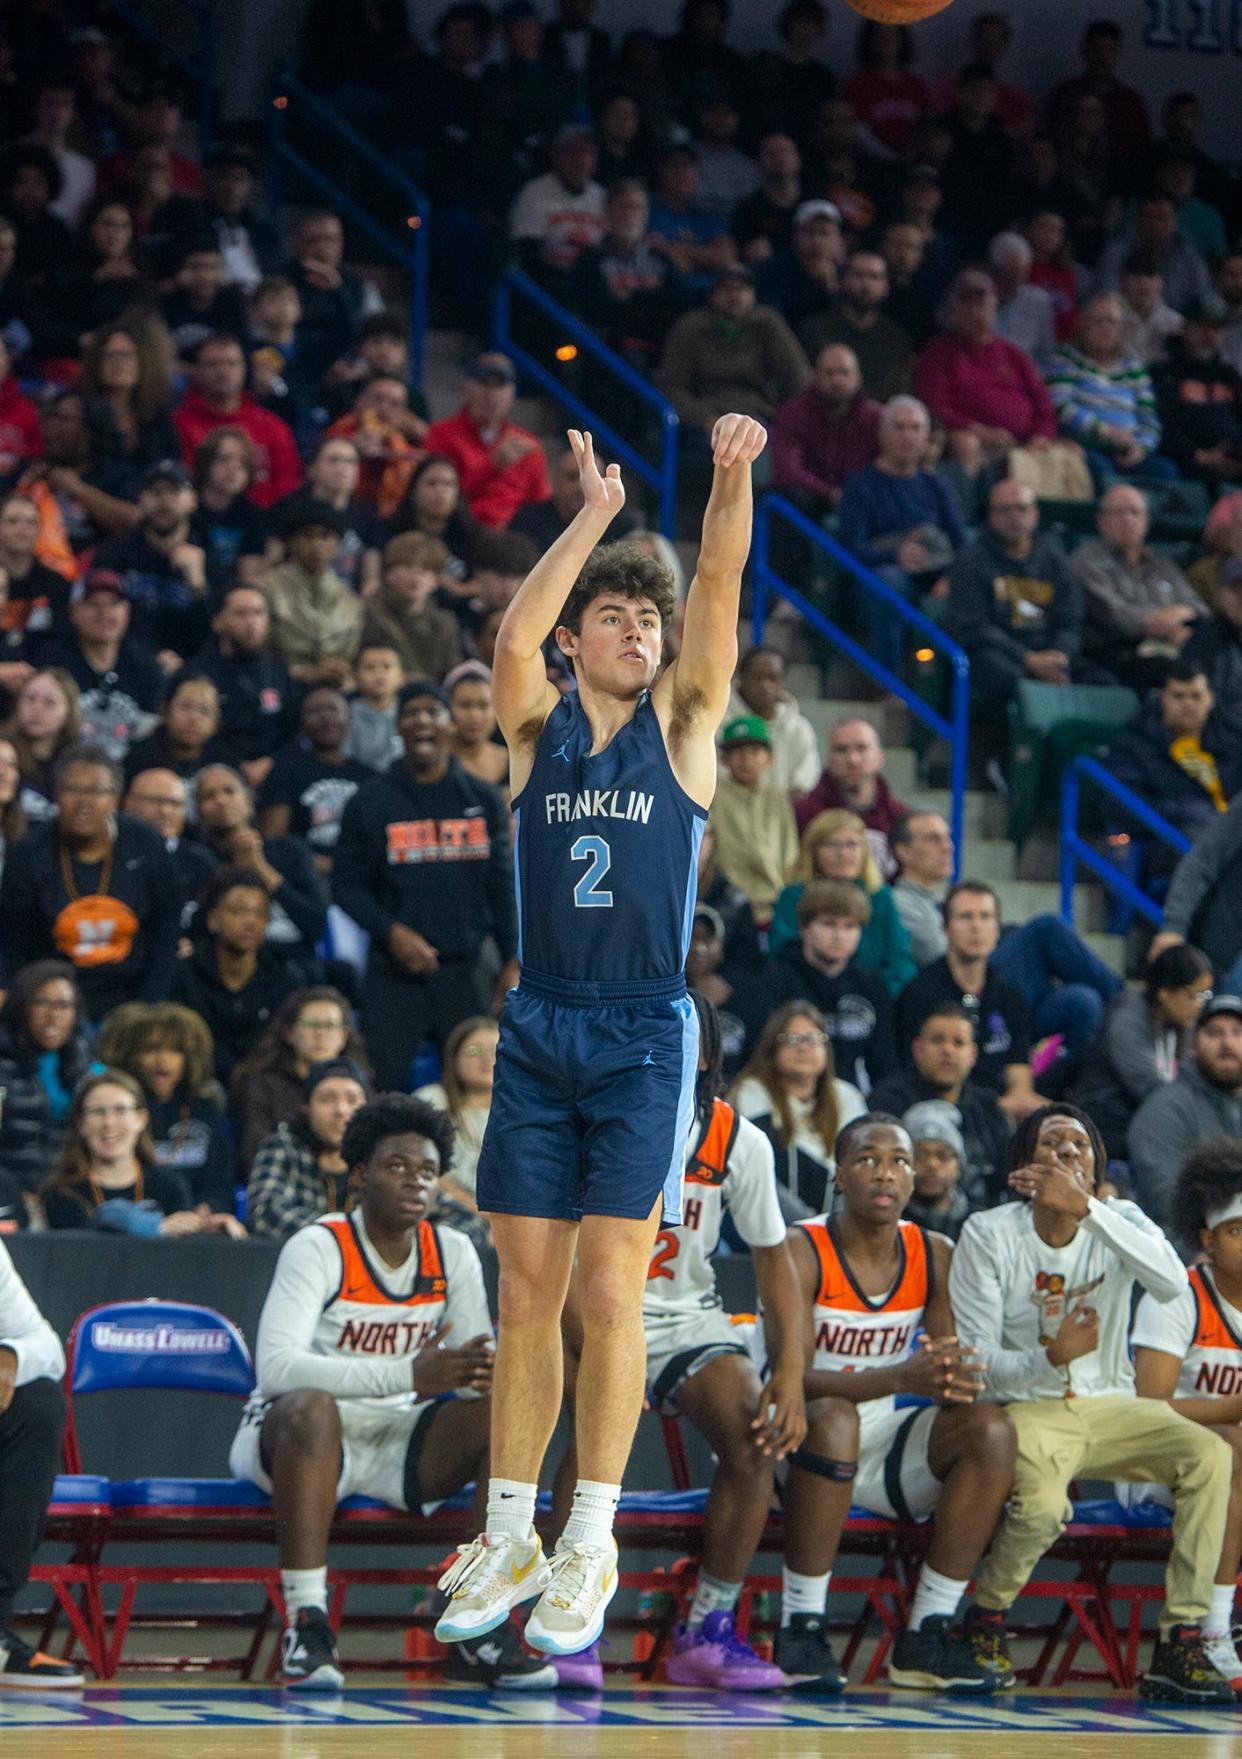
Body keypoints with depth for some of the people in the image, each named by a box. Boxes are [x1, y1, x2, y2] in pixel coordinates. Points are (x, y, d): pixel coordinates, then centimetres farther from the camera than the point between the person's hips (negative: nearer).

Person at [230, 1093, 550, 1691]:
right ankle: (306, 1623, -37)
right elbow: (275, 1367, -28)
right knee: (311, 1407, -39)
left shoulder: (453, 1253, 4)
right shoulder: (318, 1248, -14)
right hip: (288, 1436, -5)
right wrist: (408, 1375, -36)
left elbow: (473, 1366, 1)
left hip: (399, 1440, 5)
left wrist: (484, 1371, -28)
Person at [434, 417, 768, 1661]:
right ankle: (508, 1539, 11)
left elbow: (719, 593, -10)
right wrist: (594, 513, -15)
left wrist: (733, 480, -25)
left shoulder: (679, 724, 5)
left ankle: (590, 1546, -1)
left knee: (610, 1288, -7)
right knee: (527, 1291, 4)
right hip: (538, 1031, 2)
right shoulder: (538, 727, 7)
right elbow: (512, 640, -14)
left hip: (643, 1036, -2)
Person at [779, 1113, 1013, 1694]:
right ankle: (801, 1628, -30)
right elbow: (791, 1377, -24)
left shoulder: (934, 1256, 2)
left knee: (991, 1429, -18)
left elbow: (951, 1364, 3)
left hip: (884, 1446, 5)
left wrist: (956, 1383, -24)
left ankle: (926, 1636, -18)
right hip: (803, 1439, -5)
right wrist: (902, 1377, -37)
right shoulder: (802, 1252, -14)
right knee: (834, 1417, -37)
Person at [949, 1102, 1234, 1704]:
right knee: (1042, 1503, -35)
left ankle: (1181, 1646, -22)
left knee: (1208, 1454, -24)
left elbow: (1172, 1283, -22)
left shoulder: (1118, 1221, 1)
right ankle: (986, 1619, -3)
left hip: (1110, 1407, 3)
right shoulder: (988, 1235, -5)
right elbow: (975, 1359, -9)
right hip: (1027, 1408, -3)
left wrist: (1087, 1208, -29)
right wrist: (1053, 1358, -29)